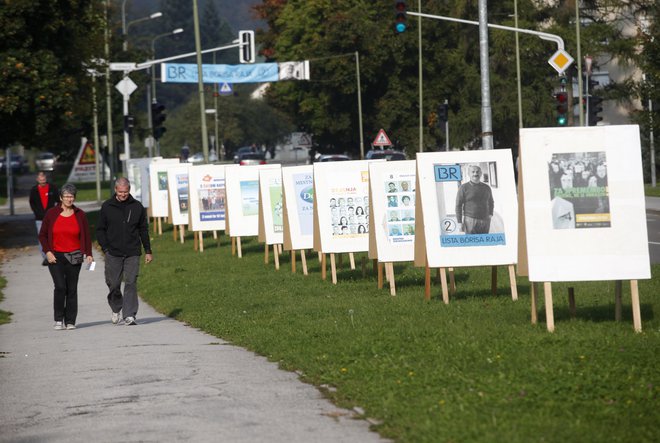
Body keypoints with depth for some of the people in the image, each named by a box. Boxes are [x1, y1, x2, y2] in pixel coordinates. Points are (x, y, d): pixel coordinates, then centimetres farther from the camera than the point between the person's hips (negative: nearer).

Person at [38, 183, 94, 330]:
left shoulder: (80, 215, 4)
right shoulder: (51, 214, 1)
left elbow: (86, 236, 8)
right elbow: (42, 235, 6)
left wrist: (88, 254, -4)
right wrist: (48, 252, -6)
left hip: (74, 257, 1)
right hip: (55, 257, -1)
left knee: (72, 289, 2)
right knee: (60, 287, -14)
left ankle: (70, 321, 9)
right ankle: (59, 320, -3)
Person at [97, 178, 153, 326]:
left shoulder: (137, 206, 6)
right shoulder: (107, 207, 3)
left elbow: (143, 230, 14)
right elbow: (100, 230, 7)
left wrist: (148, 251, 12)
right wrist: (105, 248, -3)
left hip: (132, 253, 0)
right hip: (113, 254, 0)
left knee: (131, 283, -7)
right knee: (113, 283, 4)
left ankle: (129, 315, -8)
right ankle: (116, 309, 29)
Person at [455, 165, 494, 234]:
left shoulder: (486, 188, 11)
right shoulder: (464, 188, -2)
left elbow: (491, 203, 28)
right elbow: (458, 206, -3)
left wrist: (490, 214, 12)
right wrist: (459, 223, -9)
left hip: (485, 221, 4)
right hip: (470, 220, -4)